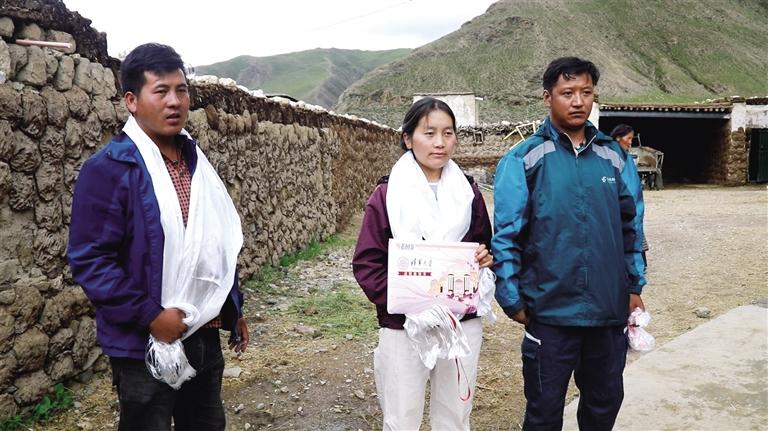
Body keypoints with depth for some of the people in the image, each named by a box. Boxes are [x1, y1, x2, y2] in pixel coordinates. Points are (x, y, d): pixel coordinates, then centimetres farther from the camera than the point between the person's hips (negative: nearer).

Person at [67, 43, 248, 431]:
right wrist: (149, 315, -22)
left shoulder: (196, 161, 8)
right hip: (146, 344, -7)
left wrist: (233, 308, 14)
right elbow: (89, 260, -18)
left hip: (205, 335, 7)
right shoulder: (108, 169, -14)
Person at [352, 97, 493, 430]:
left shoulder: (468, 191, 5)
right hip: (403, 328, -2)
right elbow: (366, 264, -6)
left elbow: (484, 247, 16)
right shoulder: (387, 194, -4)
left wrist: (485, 259, -8)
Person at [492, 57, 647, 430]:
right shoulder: (524, 159, -8)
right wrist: (512, 300, -10)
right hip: (550, 312, -4)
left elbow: (628, 227, 13)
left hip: (610, 311, 4)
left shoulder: (613, 156, 6)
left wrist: (634, 286, 12)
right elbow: (506, 236, -9)